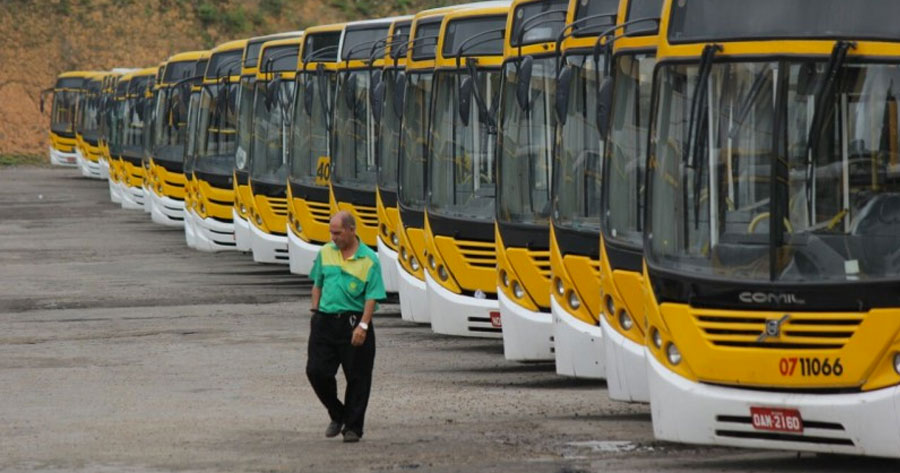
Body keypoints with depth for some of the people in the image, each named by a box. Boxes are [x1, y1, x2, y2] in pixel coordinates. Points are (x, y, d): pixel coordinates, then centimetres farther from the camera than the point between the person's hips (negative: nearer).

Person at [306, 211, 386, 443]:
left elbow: (372, 297, -10)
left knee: (357, 378, 1)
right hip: (325, 320, 4)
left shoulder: (369, 259, -8)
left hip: (353, 323, -4)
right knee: (316, 371, 0)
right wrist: (314, 311, 10)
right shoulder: (325, 253, 7)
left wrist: (363, 325, -18)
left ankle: (353, 427, 13)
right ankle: (337, 414, 21)